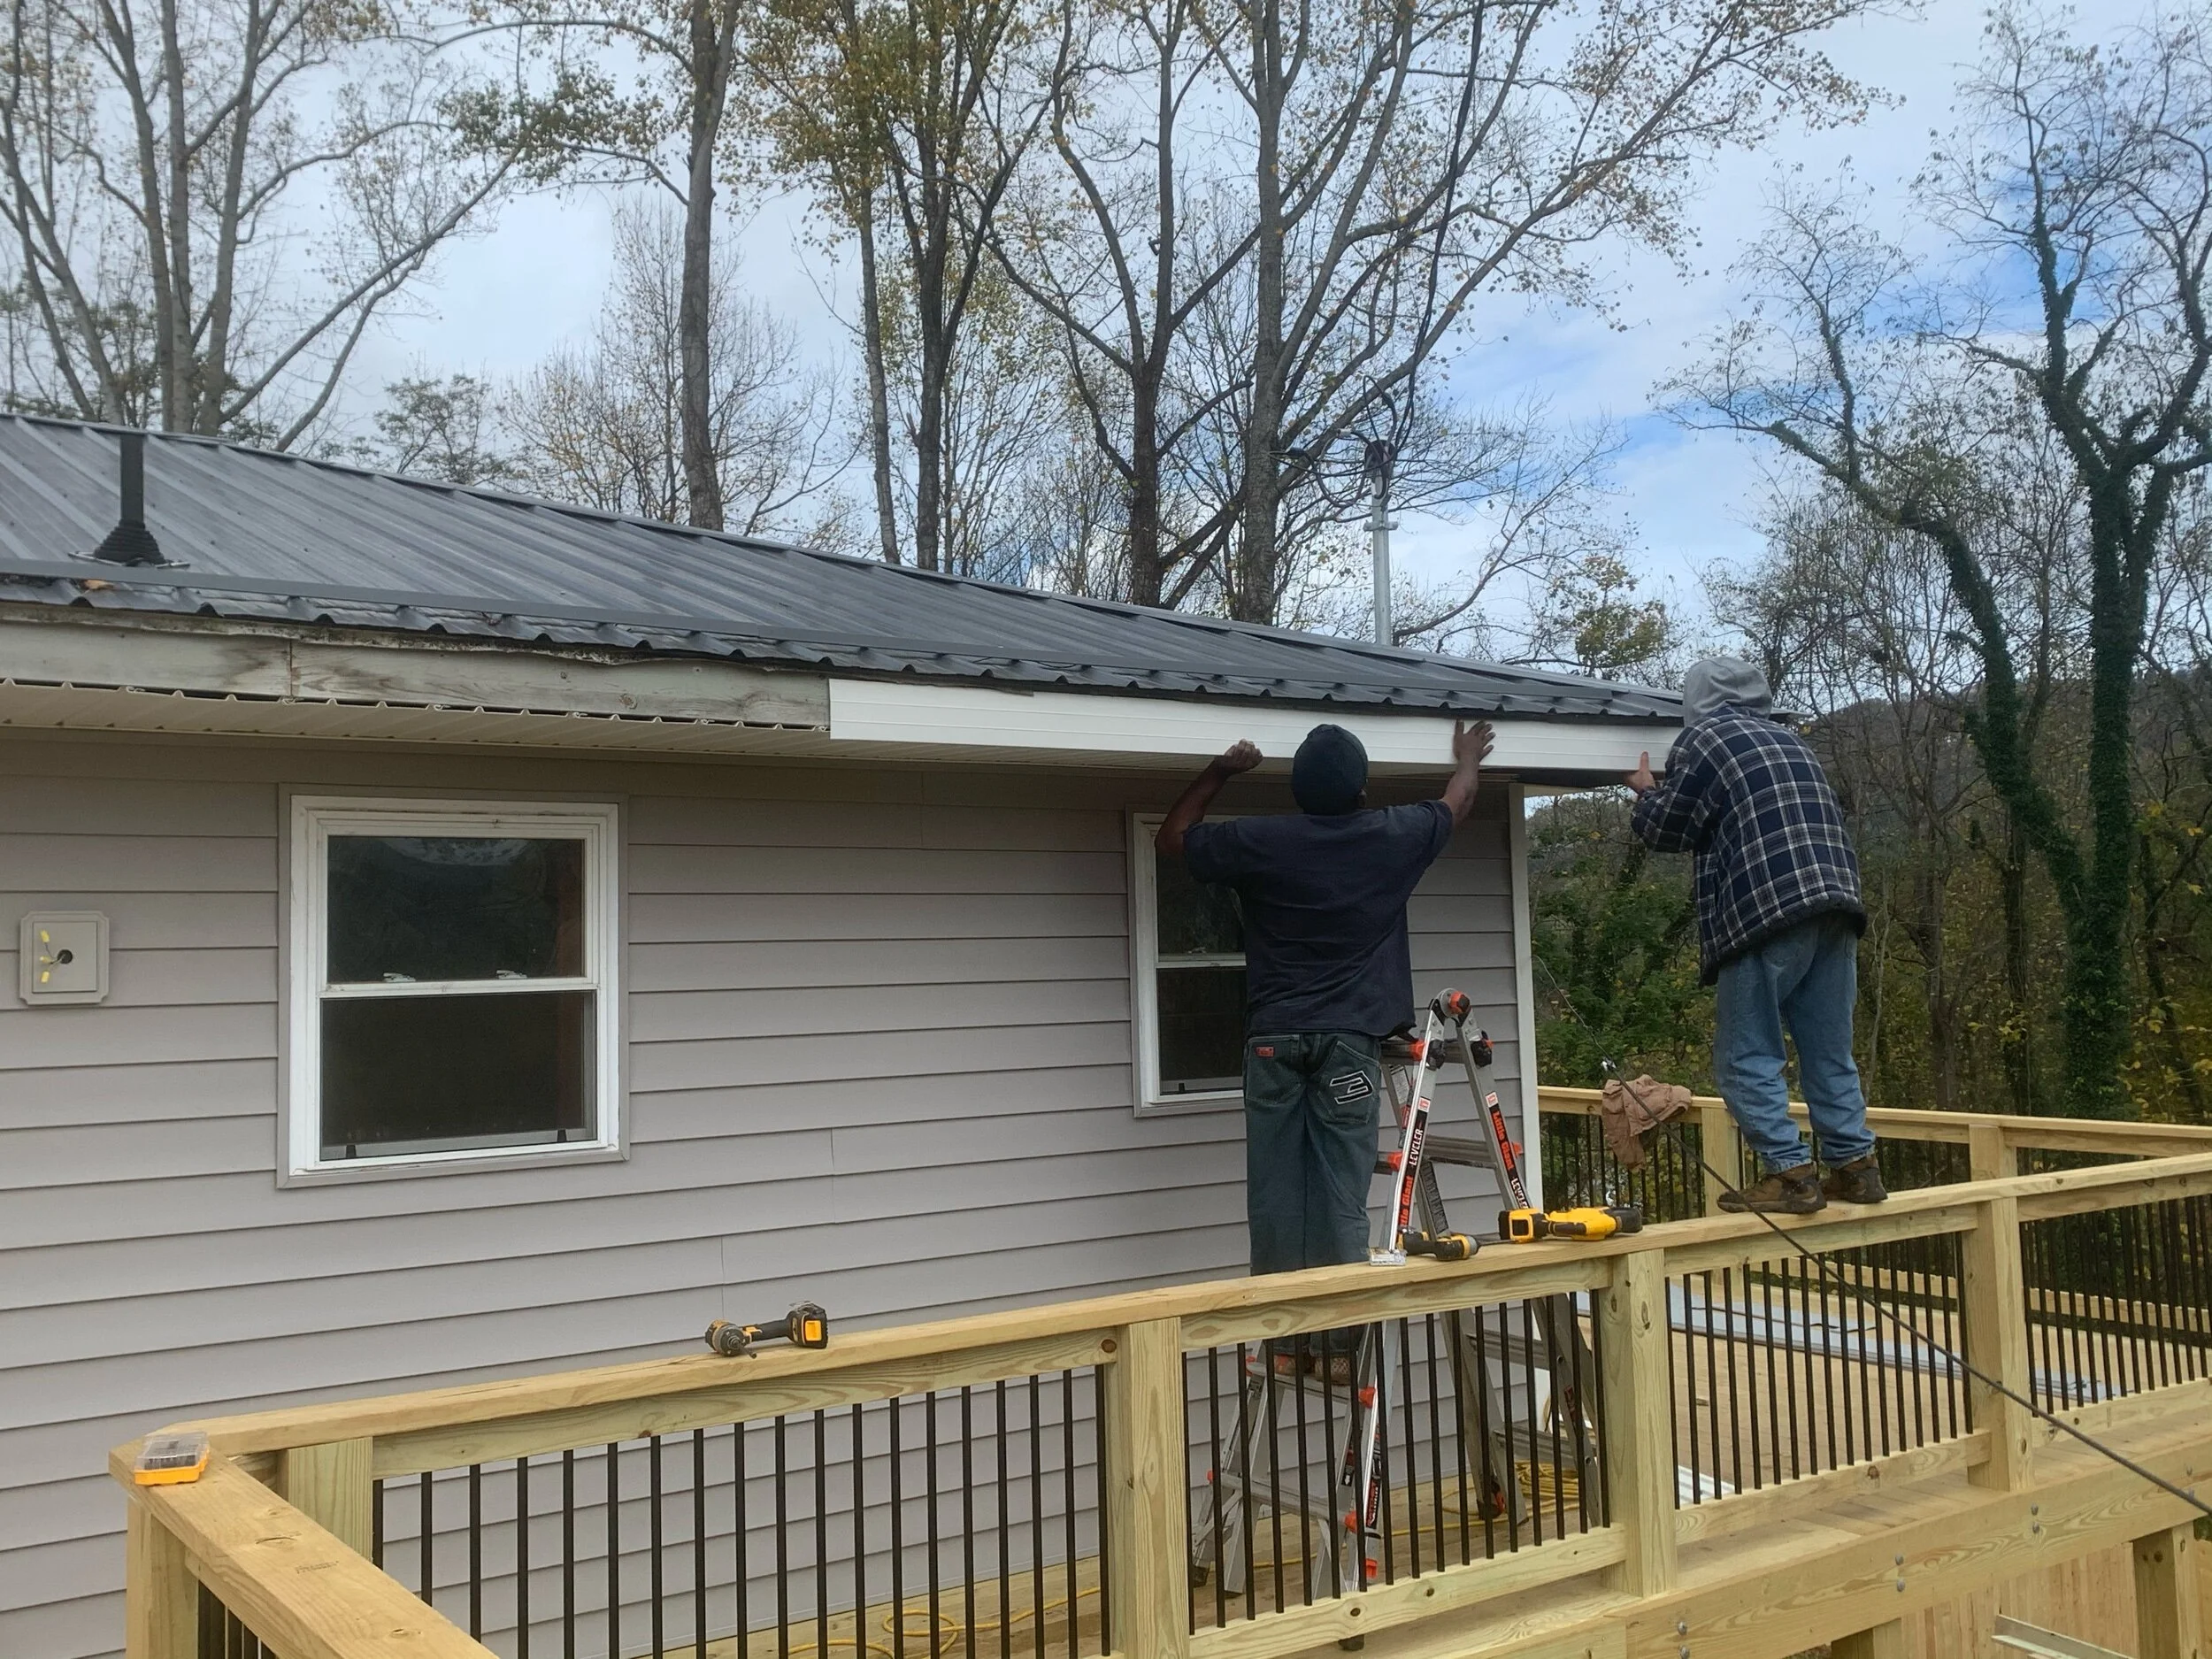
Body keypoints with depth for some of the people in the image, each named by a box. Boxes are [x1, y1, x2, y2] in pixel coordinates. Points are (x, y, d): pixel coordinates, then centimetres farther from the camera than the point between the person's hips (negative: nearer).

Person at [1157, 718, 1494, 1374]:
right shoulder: (1394, 836, 3)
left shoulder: (1259, 841, 0)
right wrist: (1469, 759, 45)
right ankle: (1339, 1340, 4)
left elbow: (1171, 838, 15)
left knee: (1274, 1194, 3)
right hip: (1349, 1039, 0)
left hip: (1273, 1037, 0)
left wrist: (1219, 771, 20)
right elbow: (1455, 805, 25)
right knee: (1342, 1195, 1)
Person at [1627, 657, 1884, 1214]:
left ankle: (1789, 1173, -6)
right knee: (1830, 1052, 14)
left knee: (1747, 1055, 0)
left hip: (1766, 912, -7)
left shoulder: (1705, 739, 3)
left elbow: (1666, 830, 8)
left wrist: (1647, 794, 28)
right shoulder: (1790, 740, 23)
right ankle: (1853, 1165, 12)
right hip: (1836, 906, 7)